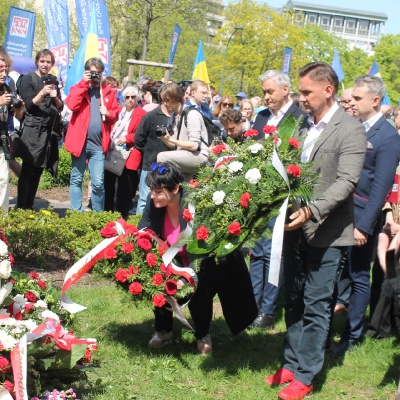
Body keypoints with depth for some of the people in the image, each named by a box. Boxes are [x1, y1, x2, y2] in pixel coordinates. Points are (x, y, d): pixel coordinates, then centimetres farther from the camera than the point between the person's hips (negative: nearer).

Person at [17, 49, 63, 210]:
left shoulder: (53, 81, 13)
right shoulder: (28, 79, -2)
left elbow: (60, 108, 13)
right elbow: (29, 105, -9)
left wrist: (55, 97, -8)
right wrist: (42, 93, -24)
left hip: (48, 131, 5)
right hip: (32, 130, -5)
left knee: (38, 171, 6)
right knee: (27, 170, -10)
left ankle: (29, 207, 11)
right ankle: (20, 208, -10)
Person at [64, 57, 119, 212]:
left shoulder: (109, 91, 10)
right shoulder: (79, 88, 4)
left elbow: (116, 114, 12)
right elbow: (72, 105, -14)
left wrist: (108, 113, -11)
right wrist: (83, 83, -11)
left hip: (98, 144, 0)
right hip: (80, 141, 0)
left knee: (98, 182, -3)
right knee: (76, 179, 7)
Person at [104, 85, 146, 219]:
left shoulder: (141, 114, -2)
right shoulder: (118, 112, 17)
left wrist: (127, 138, -16)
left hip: (128, 156, -6)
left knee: (124, 189, -3)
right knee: (108, 185, 10)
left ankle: (122, 217, 6)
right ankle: (107, 213, 22)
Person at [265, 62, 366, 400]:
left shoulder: (351, 130, -10)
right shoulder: (304, 125, 9)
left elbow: (346, 181, -19)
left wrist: (312, 211, -29)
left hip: (326, 231, -6)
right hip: (296, 226, 6)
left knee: (315, 305, 2)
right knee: (293, 301, 14)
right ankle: (291, 363, 26)